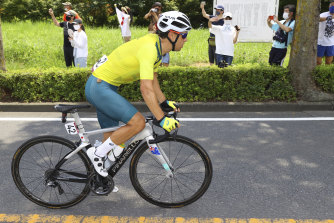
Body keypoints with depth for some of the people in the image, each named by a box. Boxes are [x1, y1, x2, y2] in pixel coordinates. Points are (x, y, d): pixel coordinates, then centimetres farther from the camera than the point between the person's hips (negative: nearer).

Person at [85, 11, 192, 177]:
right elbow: (146, 89, -31)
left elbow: (152, 77, 15)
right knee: (138, 122, -19)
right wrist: (161, 120, -27)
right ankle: (97, 153, -4)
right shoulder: (149, 48, -26)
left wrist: (164, 102, 13)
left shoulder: (158, 44, 4)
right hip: (99, 87, -10)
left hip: (101, 87, 10)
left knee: (111, 135, 14)